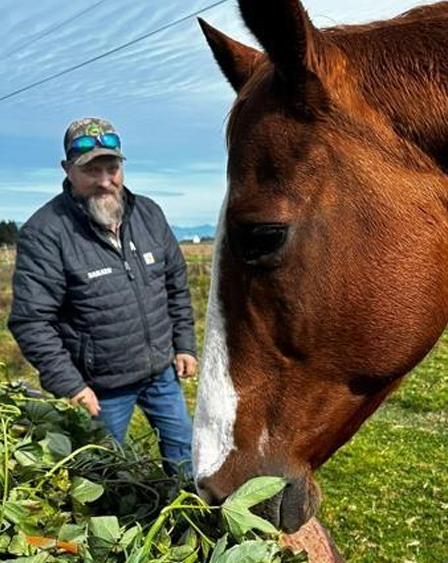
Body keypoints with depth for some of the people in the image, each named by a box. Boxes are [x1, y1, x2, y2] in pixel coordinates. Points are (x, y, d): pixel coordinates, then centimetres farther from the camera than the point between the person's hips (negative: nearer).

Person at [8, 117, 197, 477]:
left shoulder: (148, 214, -2)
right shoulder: (45, 233, -20)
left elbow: (177, 285, 9)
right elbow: (31, 322, -20)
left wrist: (185, 345, 8)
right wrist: (68, 385, -19)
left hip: (162, 369, 5)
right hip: (101, 385, -4)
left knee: (182, 446, 21)